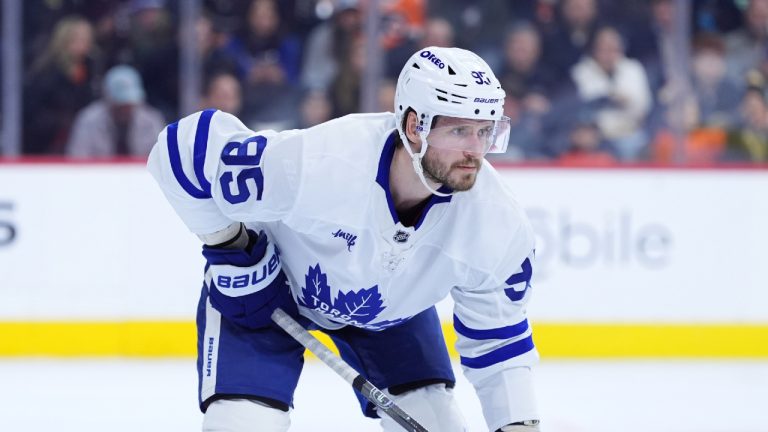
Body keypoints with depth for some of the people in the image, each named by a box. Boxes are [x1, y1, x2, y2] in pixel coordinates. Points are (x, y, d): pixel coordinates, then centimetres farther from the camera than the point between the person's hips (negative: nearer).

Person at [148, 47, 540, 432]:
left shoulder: (499, 229, -29)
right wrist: (226, 243, -21)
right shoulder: (314, 164, -42)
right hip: (266, 281, -4)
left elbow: (498, 339, -12)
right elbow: (184, 146, -30)